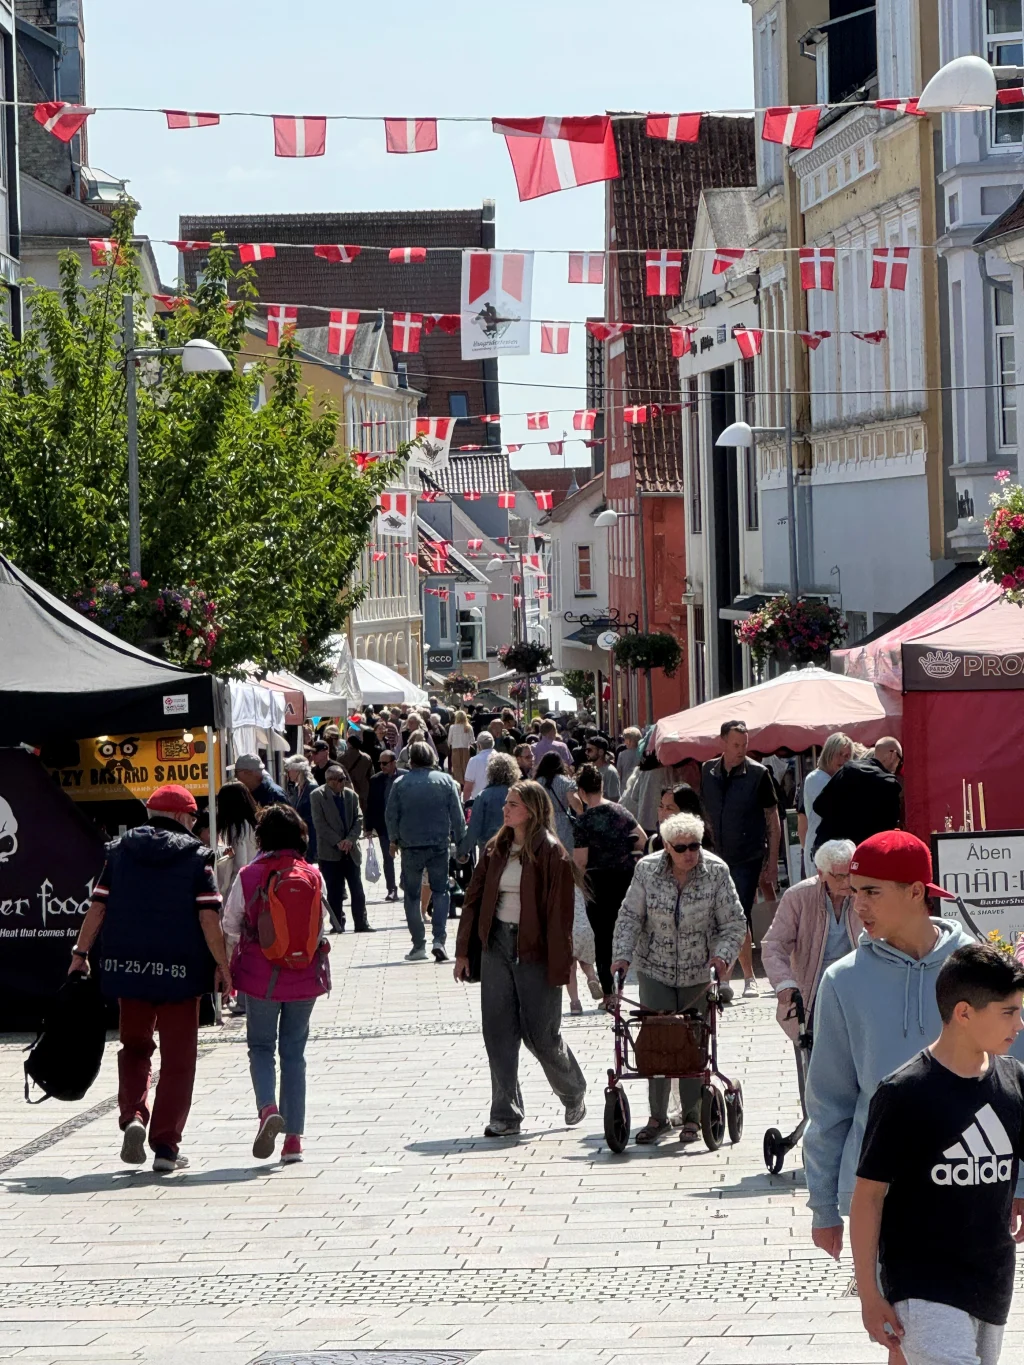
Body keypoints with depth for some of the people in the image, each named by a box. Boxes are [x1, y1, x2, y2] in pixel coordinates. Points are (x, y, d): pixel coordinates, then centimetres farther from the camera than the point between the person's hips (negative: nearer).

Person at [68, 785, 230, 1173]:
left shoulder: (120, 851, 5)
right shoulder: (196, 857, -3)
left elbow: (97, 908, 1)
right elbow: (209, 918, -10)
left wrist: (80, 954, 9)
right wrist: (222, 966, -3)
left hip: (128, 967, 3)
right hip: (180, 973, -3)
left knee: (134, 1048, 19)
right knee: (177, 1060, 5)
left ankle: (132, 1117, -4)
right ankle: (166, 1147, 4)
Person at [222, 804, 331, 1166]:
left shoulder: (249, 876, -8)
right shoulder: (313, 877, -4)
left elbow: (230, 926, -1)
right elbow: (321, 929, 2)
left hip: (260, 976, -2)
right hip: (304, 976, 2)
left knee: (261, 1045, 12)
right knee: (294, 1051, 11)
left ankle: (267, 1108, -17)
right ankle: (293, 1138, 9)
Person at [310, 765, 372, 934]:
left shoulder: (351, 795, 7)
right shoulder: (318, 796, -4)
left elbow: (359, 819, 5)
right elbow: (320, 824, -9)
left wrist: (350, 839, -11)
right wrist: (338, 842, -15)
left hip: (350, 850, 3)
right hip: (330, 851, -3)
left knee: (357, 890, 2)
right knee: (335, 891, 0)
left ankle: (361, 923, 8)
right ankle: (338, 924, 7)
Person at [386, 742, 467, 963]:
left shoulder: (401, 784, -1)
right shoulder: (446, 781, 1)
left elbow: (390, 815, 2)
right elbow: (457, 814, 1)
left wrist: (394, 839, 17)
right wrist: (459, 840, 11)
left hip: (411, 846, -1)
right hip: (439, 845, 1)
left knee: (412, 895, 7)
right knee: (440, 891, 9)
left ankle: (418, 945, 5)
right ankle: (439, 940, -6)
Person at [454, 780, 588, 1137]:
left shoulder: (551, 854, -9)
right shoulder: (496, 849, 8)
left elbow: (559, 912, -12)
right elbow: (474, 899, 11)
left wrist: (559, 965, -15)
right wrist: (463, 950, 7)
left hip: (534, 950, -5)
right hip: (497, 944, 5)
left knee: (540, 1034, 2)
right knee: (498, 1031, 0)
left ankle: (574, 1094, 28)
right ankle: (506, 1115, 5)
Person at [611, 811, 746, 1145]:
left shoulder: (716, 871, -7)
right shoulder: (647, 870, -5)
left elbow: (734, 923, -4)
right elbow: (630, 916, 0)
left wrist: (723, 955, -20)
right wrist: (622, 954, -13)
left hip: (699, 971, -1)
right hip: (654, 969, 1)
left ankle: (692, 1117, 10)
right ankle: (657, 1116, 7)